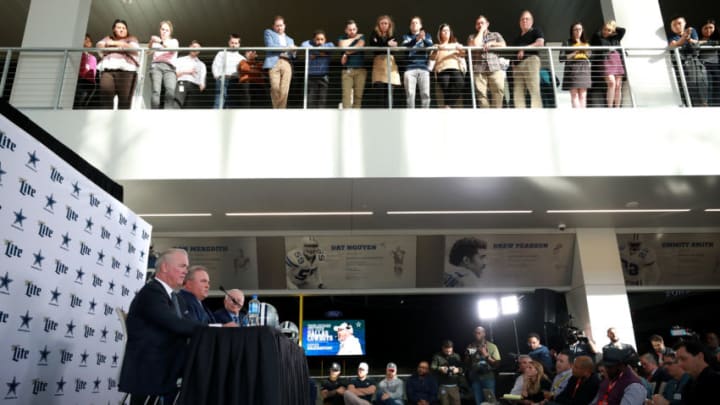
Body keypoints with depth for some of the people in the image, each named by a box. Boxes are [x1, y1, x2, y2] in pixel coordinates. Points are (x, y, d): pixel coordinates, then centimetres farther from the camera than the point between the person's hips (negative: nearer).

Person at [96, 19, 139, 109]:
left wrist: (115, 43, 3)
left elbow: (133, 48, 4)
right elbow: (99, 46, 15)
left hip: (126, 70, -2)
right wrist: (118, 47, 1)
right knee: (105, 99, -19)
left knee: (124, 102, -15)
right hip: (108, 70, 2)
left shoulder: (131, 39, 26)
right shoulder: (108, 39, 34)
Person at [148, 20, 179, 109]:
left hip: (169, 68, -1)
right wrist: (151, 41, -15)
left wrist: (161, 42, -17)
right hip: (156, 66, 1)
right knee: (156, 91, -23)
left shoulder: (174, 41, 24)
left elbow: (173, 50, 0)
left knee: (171, 89, -30)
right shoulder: (156, 40, 25)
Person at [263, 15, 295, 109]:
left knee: (284, 90, -14)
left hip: (287, 63, 3)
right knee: (275, 88, -18)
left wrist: (293, 53, 2)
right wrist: (286, 47, -4)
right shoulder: (268, 33, 20)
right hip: (274, 62, -3)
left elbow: (292, 56, 27)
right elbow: (270, 46, 1)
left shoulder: (290, 39, 32)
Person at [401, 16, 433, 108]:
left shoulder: (427, 36, 20)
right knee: (410, 93, -10)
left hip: (424, 68, 1)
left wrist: (424, 38, -25)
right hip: (410, 69, -1)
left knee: (425, 93, -8)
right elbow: (405, 46, -7)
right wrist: (416, 39, -26)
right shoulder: (406, 36, 17)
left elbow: (430, 45, -3)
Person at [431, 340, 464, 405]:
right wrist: (440, 369, -24)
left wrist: (458, 370, -10)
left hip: (454, 385, 2)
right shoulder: (437, 356, 4)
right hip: (443, 386, -2)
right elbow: (432, 367, -4)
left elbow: (462, 368, 12)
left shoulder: (456, 356, 14)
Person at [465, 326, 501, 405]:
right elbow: (466, 364, 10)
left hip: (488, 378, -2)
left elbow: (497, 364, -3)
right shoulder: (470, 347, 5)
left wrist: (486, 355, -16)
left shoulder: (492, 346, 0)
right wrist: (468, 356, -10)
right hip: (475, 379, 2)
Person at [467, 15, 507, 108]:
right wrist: (481, 31, 8)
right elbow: (475, 45, -2)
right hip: (479, 69, -1)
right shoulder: (472, 37, 21)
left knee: (499, 91, -16)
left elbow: (503, 45, 9)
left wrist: (491, 43, -2)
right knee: (481, 93, -13)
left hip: (496, 68, 1)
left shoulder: (496, 35, 25)